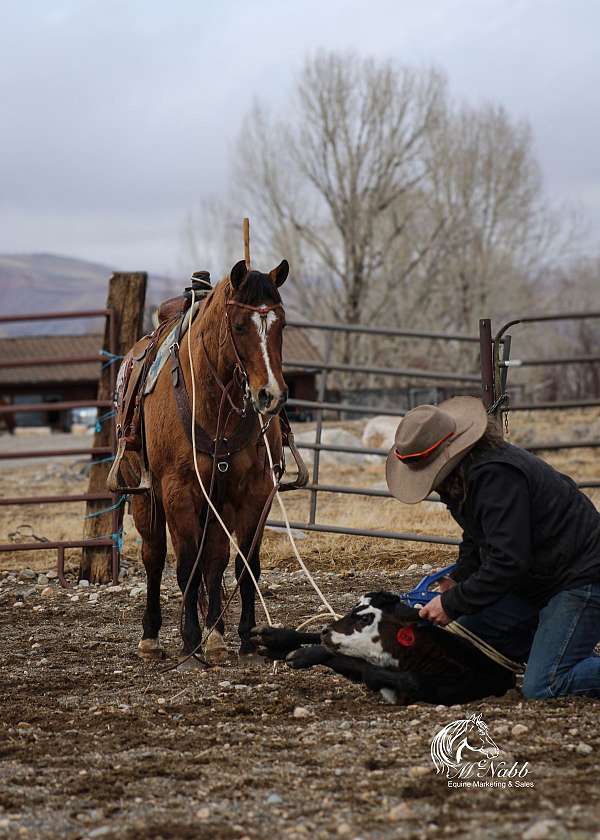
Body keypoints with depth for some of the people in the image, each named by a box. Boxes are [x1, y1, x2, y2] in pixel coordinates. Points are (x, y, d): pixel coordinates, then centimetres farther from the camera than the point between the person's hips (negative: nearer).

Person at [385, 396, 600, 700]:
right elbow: (476, 540, 22)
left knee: (541, 688, -20)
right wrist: (457, 580, 4)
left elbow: (508, 561, -30)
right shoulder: (469, 472, 6)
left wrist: (452, 604, -21)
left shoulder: (496, 476, -26)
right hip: (536, 582, 11)